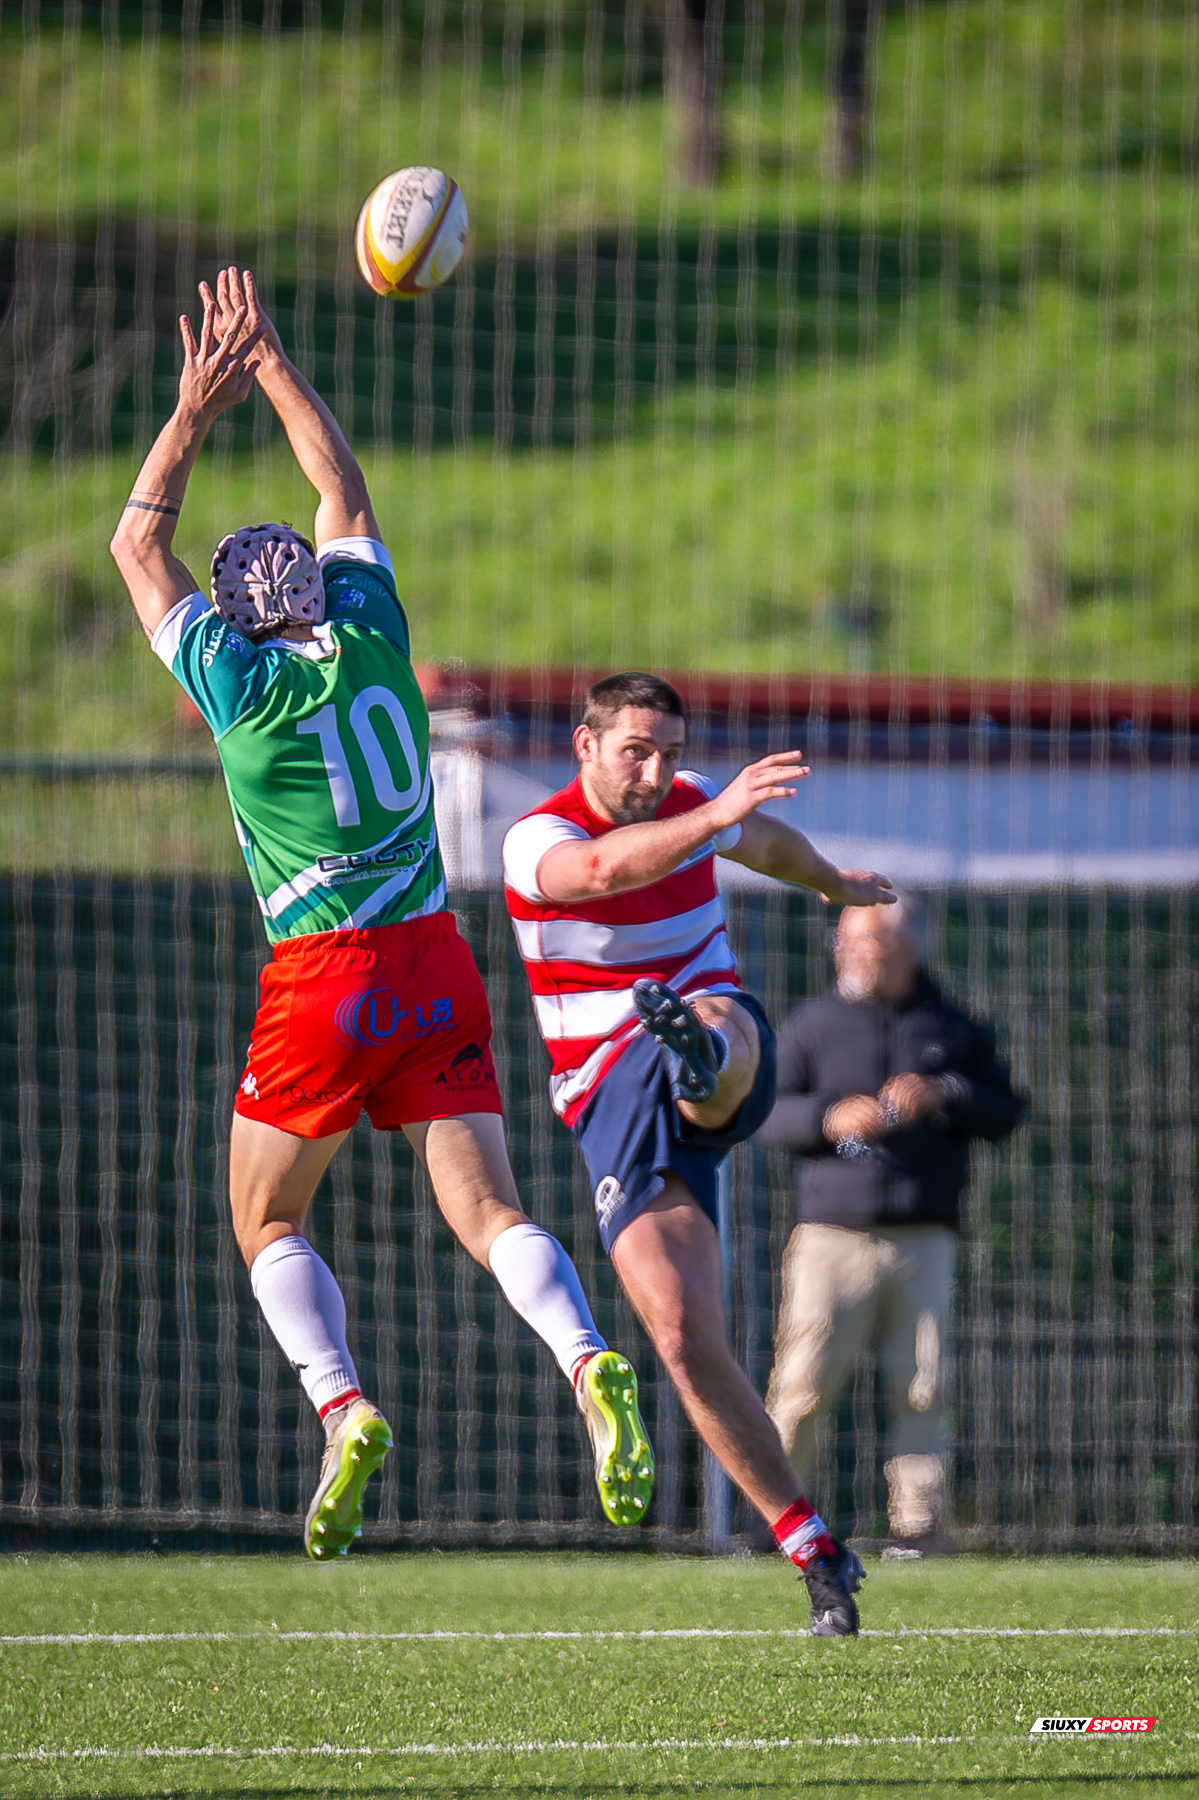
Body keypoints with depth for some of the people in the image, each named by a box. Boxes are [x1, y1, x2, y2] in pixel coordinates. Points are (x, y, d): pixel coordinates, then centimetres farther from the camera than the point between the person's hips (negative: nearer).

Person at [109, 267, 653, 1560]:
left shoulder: (239, 680, -5)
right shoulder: (371, 641, 5)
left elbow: (138, 546, 7)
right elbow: (345, 496, 21)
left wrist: (196, 409, 9)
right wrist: (273, 364, 24)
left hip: (323, 981, -4)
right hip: (434, 966, 4)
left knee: (267, 1220, 11)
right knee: (488, 1214, -2)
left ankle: (344, 1410, -10)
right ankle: (592, 1366, -29)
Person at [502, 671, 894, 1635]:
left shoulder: (692, 806, 9)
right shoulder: (538, 841, -8)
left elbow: (766, 842, 34)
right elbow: (606, 868, -34)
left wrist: (834, 880, 53)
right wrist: (718, 814, -48)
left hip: (726, 1053, 2)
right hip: (611, 1102, -2)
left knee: (720, 1017, -38)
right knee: (683, 1335, -16)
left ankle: (703, 1058, -78)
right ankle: (815, 1553, -9)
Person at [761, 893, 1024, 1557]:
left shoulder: (954, 1029, 13)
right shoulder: (813, 1026, 8)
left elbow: (1003, 1113, 11)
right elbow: (770, 1115, 2)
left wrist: (943, 1096, -7)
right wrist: (828, 1118, -17)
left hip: (923, 1240, 1)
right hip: (833, 1231, -1)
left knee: (920, 1388, -2)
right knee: (804, 1384, -8)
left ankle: (918, 1521, 3)